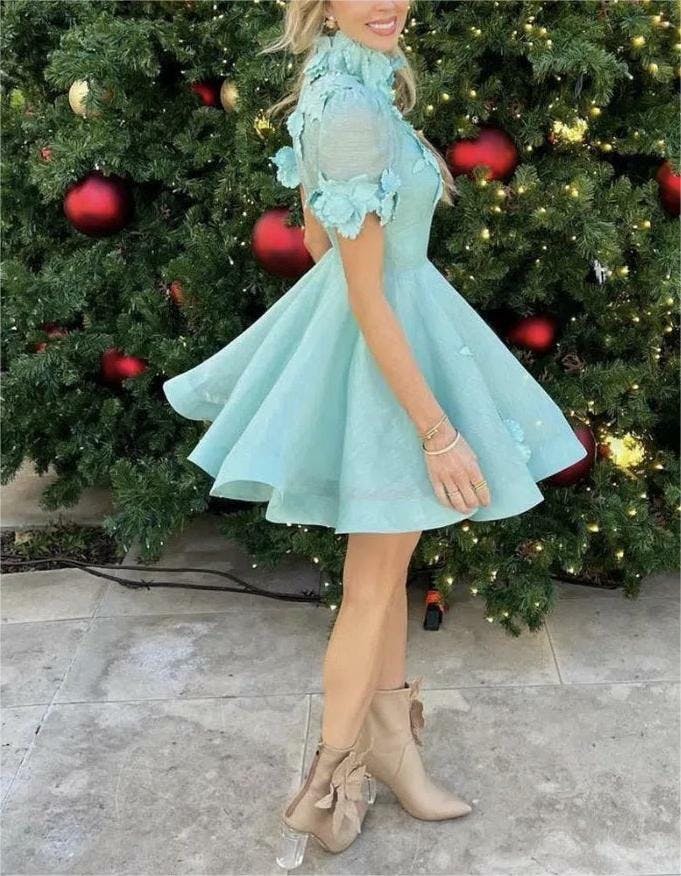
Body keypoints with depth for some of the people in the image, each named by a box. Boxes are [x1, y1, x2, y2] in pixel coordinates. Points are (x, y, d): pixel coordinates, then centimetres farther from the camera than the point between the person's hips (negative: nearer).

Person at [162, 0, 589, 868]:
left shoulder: (336, 86, 5)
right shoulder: (353, 110, -24)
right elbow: (367, 296, -25)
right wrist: (438, 430, -22)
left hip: (388, 321, 10)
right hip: (381, 348, -10)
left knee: (390, 559, 18)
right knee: (372, 583, 4)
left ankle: (391, 742, 34)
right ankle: (330, 785, 21)